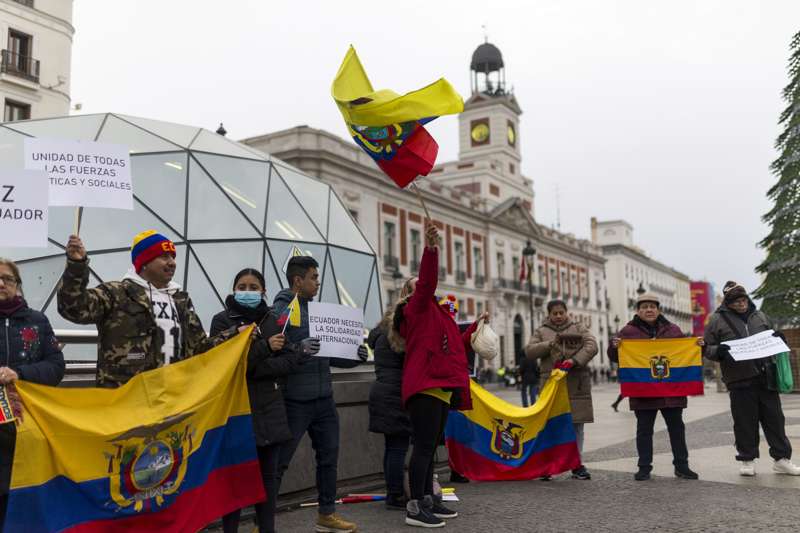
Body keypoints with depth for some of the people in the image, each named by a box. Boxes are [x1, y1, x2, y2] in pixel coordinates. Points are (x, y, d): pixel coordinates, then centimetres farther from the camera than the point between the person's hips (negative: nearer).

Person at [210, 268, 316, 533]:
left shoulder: (274, 320, 10)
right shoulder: (222, 320, -1)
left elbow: (287, 361, 4)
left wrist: (253, 367, -12)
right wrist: (265, 347, -20)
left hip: (270, 407, 4)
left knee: (268, 475, 9)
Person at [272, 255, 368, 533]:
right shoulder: (280, 311, -10)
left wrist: (355, 357, 1)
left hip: (324, 399, 7)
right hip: (295, 401, -7)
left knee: (329, 457, 14)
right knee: (278, 462, 3)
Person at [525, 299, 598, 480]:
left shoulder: (578, 328, 12)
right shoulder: (541, 332, 12)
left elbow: (591, 346, -2)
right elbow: (529, 351, 1)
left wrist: (575, 360, -17)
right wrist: (550, 344, -12)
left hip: (577, 383, 1)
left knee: (576, 424, 3)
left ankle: (576, 464, 12)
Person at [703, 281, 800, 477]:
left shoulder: (760, 316, 14)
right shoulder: (718, 319, 2)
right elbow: (707, 348, 3)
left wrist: (777, 338, 3)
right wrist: (719, 351, -18)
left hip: (765, 378, 3)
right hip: (739, 380, -3)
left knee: (774, 418, 7)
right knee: (745, 421, 3)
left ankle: (782, 459, 18)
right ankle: (747, 460, 16)